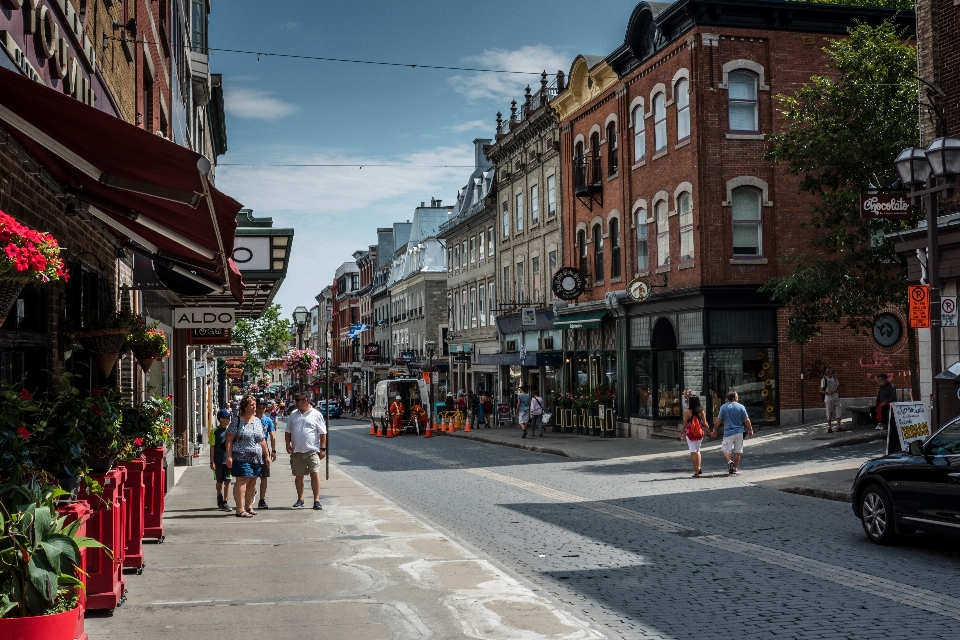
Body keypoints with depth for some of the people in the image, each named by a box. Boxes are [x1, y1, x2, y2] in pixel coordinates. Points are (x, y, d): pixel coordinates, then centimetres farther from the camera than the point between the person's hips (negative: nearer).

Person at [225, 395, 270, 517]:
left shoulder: (258, 421, 14)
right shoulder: (237, 422, -4)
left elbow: (262, 440, 20)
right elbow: (229, 440, -7)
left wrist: (266, 455, 17)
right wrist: (229, 456, -14)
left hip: (256, 457, 6)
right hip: (241, 457, -6)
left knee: (252, 482, 8)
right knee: (242, 480, -11)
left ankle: (249, 506, 20)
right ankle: (240, 509, -12)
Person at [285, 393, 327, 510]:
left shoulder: (316, 415, -1)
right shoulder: (293, 414, 11)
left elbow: (323, 433, -1)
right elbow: (288, 431, 16)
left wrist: (322, 448, -6)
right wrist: (288, 444, 4)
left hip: (312, 451, -4)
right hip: (297, 451, 4)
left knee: (315, 474, -10)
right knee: (298, 476, 11)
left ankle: (316, 500, -5)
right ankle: (300, 499, 25)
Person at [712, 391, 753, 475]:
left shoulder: (723, 407, -3)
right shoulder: (741, 407, -2)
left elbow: (719, 420, -2)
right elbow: (746, 420, 0)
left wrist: (714, 430, 9)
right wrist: (750, 429, 14)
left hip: (728, 432, -1)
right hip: (739, 432, 1)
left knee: (726, 449, 5)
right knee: (737, 451, 10)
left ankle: (729, 461, -21)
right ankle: (735, 468, 14)